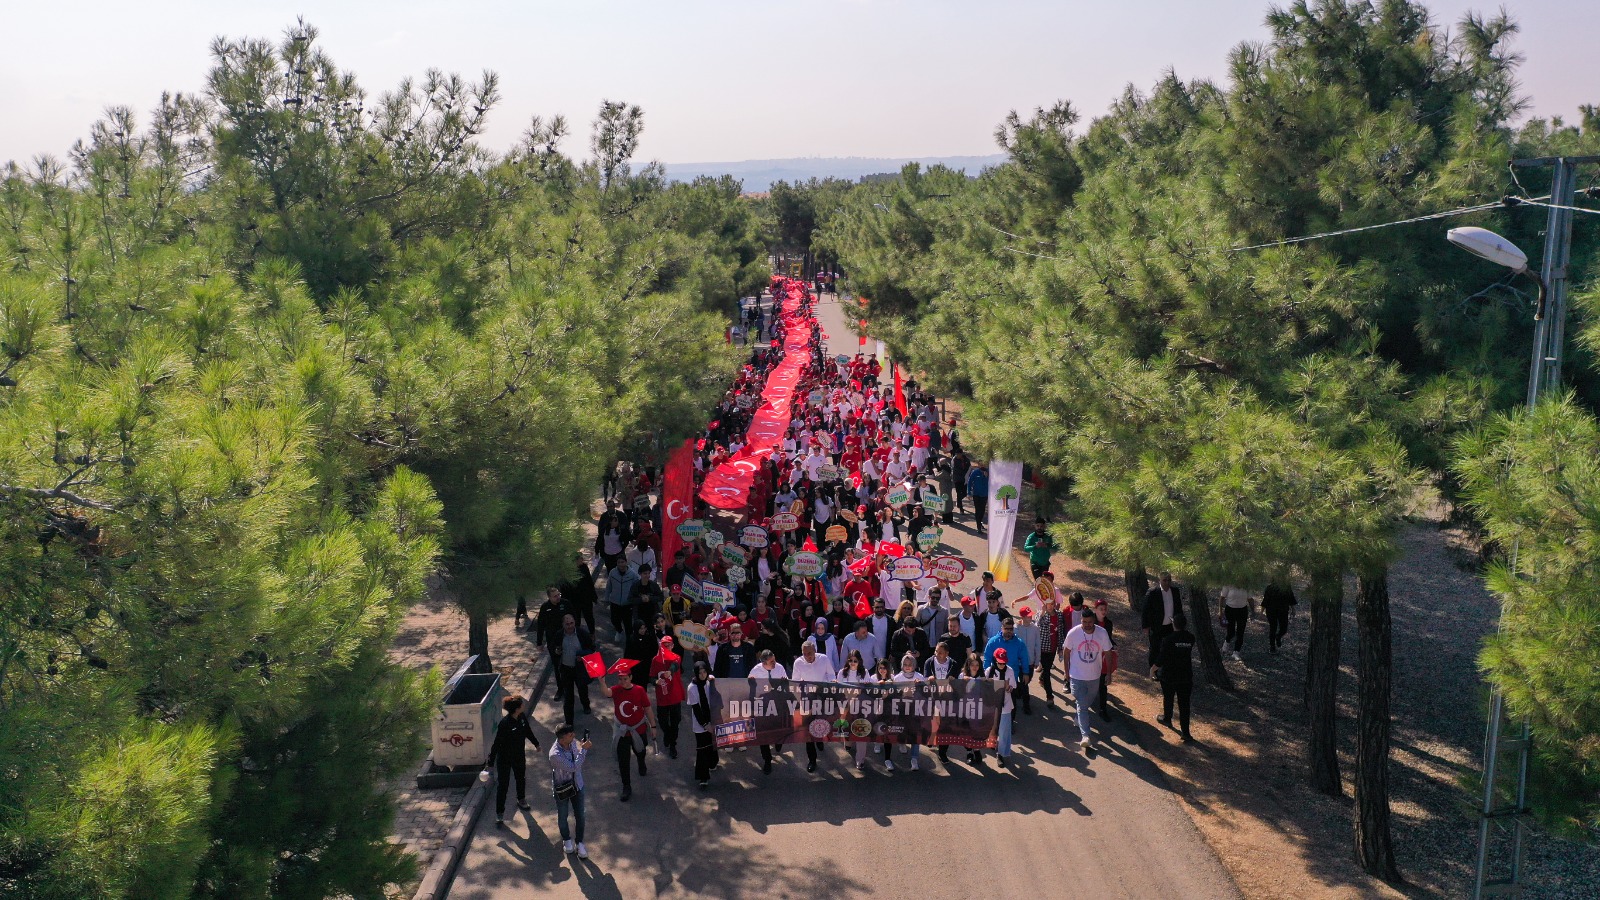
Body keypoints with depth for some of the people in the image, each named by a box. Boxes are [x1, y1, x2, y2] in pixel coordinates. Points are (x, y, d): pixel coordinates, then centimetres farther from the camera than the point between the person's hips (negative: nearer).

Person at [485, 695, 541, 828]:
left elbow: (528, 731, 10)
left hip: (519, 756, 7)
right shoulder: (505, 723, -30)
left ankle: (521, 800, 51)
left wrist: (536, 743, 25)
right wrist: (490, 762, -21)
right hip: (505, 759, -7)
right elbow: (497, 743, -24)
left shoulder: (522, 718, -10)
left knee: (521, 778, 25)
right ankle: (499, 814, 14)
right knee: (502, 785, 2)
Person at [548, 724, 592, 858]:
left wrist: (586, 748, -19)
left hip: (577, 785, 5)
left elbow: (582, 757, 3)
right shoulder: (555, 754, -36)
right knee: (563, 816, 19)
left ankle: (579, 842, 35)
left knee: (580, 815, 14)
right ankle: (567, 839, 46)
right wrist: (583, 749, -32)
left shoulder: (573, 742, -16)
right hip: (562, 789, -5)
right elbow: (573, 767, -33)